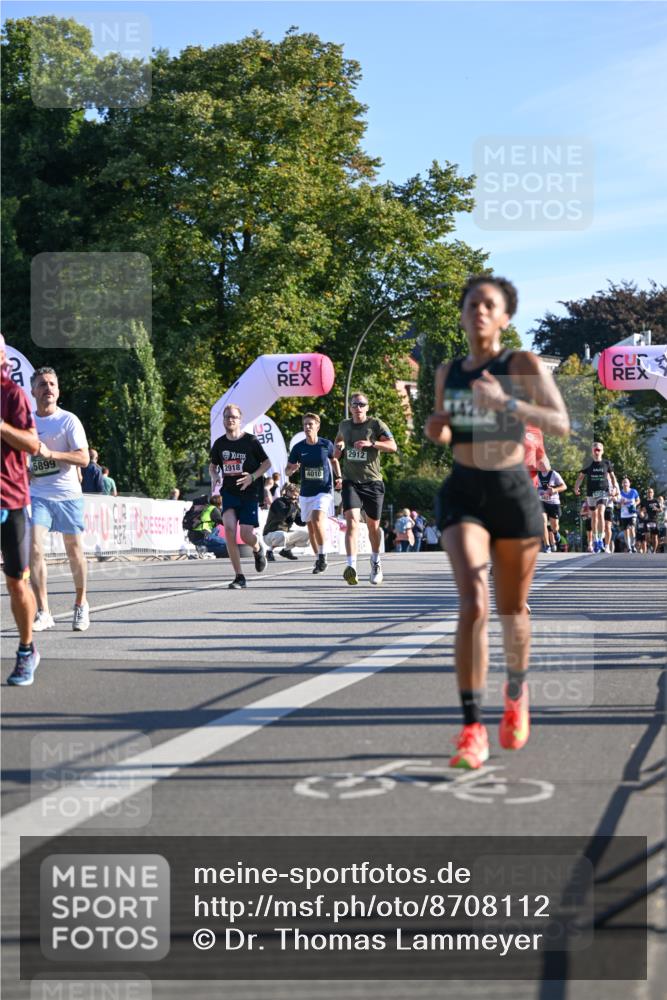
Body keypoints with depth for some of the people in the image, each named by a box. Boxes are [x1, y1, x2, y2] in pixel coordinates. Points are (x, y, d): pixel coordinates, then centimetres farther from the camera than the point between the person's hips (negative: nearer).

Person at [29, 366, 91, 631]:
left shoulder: (69, 420, -4)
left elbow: (84, 459, -13)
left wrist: (50, 453, -23)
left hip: (68, 495, -2)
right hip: (38, 495, 2)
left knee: (75, 552, 6)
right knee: (34, 548, -13)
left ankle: (81, 604, 27)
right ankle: (43, 612, -8)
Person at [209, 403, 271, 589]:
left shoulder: (250, 441, -5)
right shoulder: (219, 443, 5)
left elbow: (267, 462, 2)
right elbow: (213, 465, 20)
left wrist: (252, 477, -13)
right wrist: (214, 477, -2)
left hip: (250, 492, -2)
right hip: (229, 492, 3)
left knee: (246, 535, -9)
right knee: (229, 528, -18)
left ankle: (258, 549, 33)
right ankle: (239, 577, -10)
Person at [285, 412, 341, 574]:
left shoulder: (326, 444, -4)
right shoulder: (298, 447, -2)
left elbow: (334, 460, 14)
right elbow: (287, 470, 2)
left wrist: (338, 477, 1)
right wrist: (292, 468, -20)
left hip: (324, 490, -3)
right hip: (306, 492, 3)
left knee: (317, 520, -24)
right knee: (310, 528, 9)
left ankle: (323, 554, -9)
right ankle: (318, 559, 25)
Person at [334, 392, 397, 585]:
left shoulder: (376, 424, -3)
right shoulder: (344, 425, 9)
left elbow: (392, 446, -13)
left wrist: (371, 443, -25)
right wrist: (338, 447, 15)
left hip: (372, 482, -1)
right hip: (350, 481, 1)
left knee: (373, 525, 11)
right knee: (352, 520, -20)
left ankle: (375, 562, 37)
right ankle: (351, 566, -30)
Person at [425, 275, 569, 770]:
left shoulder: (523, 363, -4)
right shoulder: (448, 371, 10)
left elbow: (562, 424, -13)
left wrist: (505, 402, -26)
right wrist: (435, 429, -1)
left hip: (514, 492, -1)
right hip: (463, 494, 1)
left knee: (512, 610, 12)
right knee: (474, 603, -19)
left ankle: (517, 690, 44)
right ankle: (473, 731, -19)